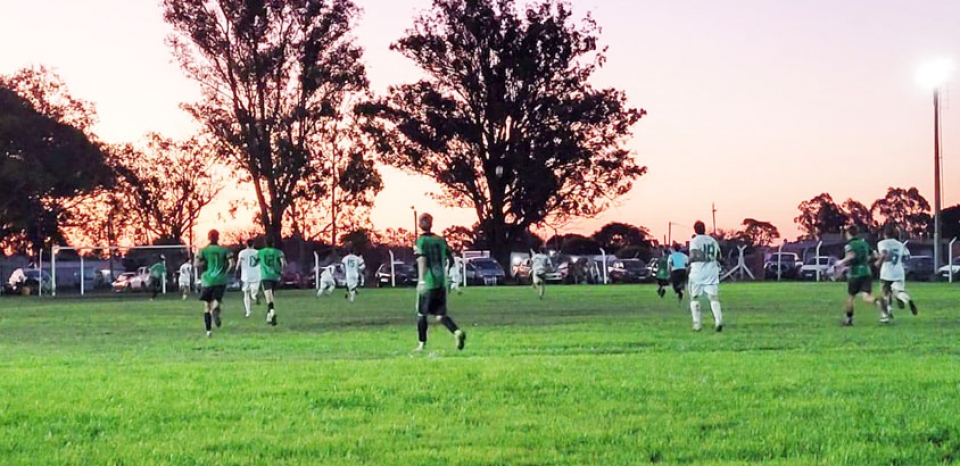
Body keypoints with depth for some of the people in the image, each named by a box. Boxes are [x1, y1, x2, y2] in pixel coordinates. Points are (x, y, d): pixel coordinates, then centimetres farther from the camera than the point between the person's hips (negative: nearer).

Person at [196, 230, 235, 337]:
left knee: (207, 306, 11)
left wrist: (204, 263, 12)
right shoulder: (224, 250, 5)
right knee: (216, 302, -5)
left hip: (207, 280, 1)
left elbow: (196, 264, -6)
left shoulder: (204, 251, 4)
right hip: (220, 280, -1)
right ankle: (215, 310, -43)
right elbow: (232, 264, -5)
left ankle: (208, 330, 8)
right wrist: (226, 273, 11)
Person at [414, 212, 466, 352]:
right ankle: (457, 332, -18)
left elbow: (422, 260, -18)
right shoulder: (440, 240, 11)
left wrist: (421, 280, -27)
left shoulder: (421, 241, -5)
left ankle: (422, 344, 14)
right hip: (441, 283, 5)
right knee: (440, 315, 6)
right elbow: (447, 258, 14)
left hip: (427, 283, -5)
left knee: (421, 314, 10)